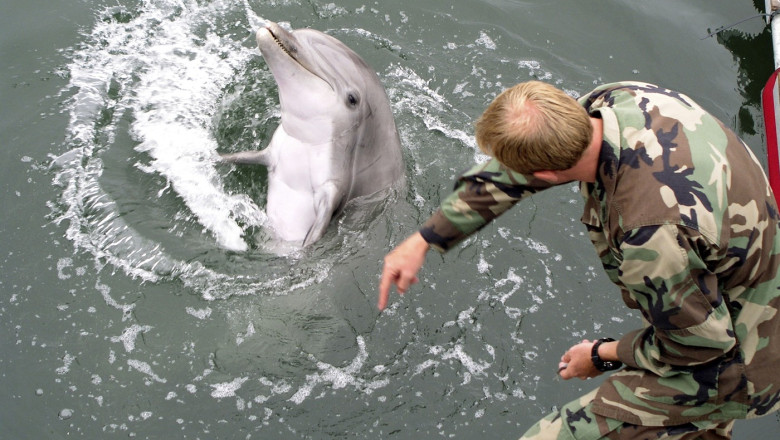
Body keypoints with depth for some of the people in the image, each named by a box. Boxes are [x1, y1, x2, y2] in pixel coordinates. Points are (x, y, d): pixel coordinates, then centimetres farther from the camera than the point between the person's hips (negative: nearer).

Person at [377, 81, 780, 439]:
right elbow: (508, 175, -1)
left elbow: (700, 340, -24)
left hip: (722, 364, -9)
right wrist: (423, 239, 4)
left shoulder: (649, 232, -40)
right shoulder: (617, 99, -14)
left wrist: (603, 356, -7)